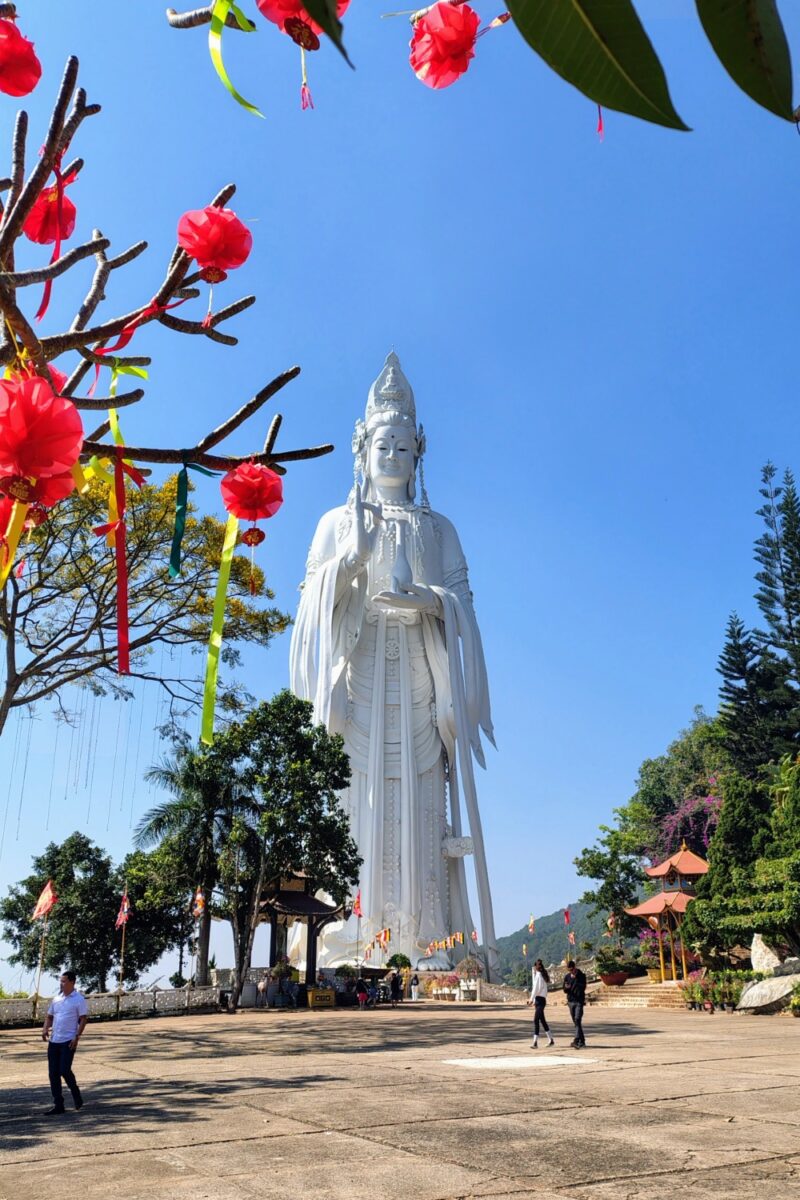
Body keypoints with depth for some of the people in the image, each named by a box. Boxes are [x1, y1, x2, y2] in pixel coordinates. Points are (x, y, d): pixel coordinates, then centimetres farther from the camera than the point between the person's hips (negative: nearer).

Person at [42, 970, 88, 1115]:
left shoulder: (79, 999, -7)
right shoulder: (56, 999, 12)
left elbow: (83, 1019, -9)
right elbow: (49, 1016, 18)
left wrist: (77, 1037, -18)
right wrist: (45, 1029, -1)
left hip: (68, 1041, -6)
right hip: (53, 1041, 6)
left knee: (64, 1070, -11)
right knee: (53, 1073, 5)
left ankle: (77, 1097, 13)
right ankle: (58, 1105, 14)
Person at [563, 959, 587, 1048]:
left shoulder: (581, 976, -4)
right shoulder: (567, 977, 7)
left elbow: (583, 987, -13)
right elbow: (565, 991, 9)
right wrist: (566, 988, -14)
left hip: (579, 1001, -5)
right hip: (570, 1001, 5)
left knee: (577, 1020, -16)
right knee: (575, 1022, 8)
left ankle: (576, 1041, -23)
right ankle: (582, 1041, 18)